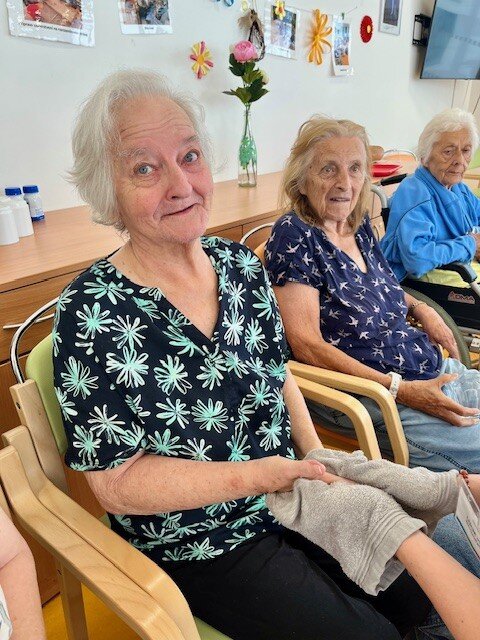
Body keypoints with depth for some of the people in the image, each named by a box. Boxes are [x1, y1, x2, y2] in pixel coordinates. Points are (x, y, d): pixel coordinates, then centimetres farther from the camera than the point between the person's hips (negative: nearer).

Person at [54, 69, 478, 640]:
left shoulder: (241, 264, -4)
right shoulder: (93, 313, -23)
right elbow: (117, 483, -19)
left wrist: (318, 461, -3)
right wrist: (255, 475, -24)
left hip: (289, 504, 6)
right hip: (198, 550, -5)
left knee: (416, 593, 15)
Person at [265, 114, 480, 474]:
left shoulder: (360, 226, 6)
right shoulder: (294, 236, -16)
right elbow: (307, 345, -21)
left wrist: (419, 307, 6)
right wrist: (401, 389, -20)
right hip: (367, 398, -8)